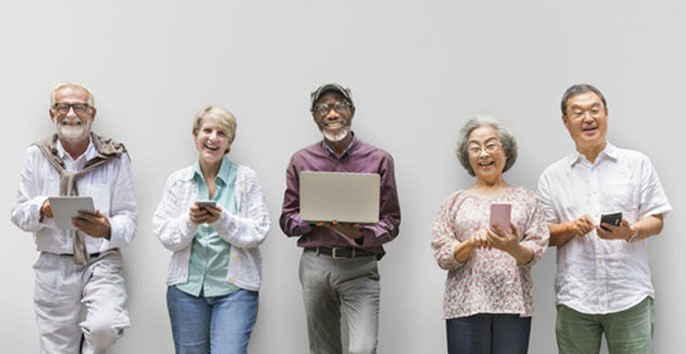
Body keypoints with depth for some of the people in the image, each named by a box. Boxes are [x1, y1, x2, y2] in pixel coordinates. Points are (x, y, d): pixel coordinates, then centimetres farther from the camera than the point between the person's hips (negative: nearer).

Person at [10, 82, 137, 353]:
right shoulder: (37, 155, 6)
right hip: (53, 267, 2)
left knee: (105, 327, -27)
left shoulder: (115, 158, 0)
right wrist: (42, 209, -20)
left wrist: (108, 229, -27)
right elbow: (19, 214, 4)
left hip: (101, 263, -2)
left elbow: (128, 218, -3)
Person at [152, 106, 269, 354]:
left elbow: (258, 232, -5)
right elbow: (165, 235, 2)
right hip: (187, 286, 3)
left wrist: (222, 220, -20)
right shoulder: (177, 181, 8)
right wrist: (190, 221, -18)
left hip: (235, 287, -2)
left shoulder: (246, 178, 1)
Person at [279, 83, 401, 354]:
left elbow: (391, 220, 4)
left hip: (360, 265, -2)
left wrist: (361, 234, -16)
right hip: (315, 263, 2)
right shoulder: (301, 161, 9)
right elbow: (287, 219, 10)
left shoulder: (379, 160, 4)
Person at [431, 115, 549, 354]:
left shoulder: (525, 198, 11)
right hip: (466, 305, 0)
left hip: (513, 305, 0)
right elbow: (441, 255, 4)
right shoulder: (456, 201, 11)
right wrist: (471, 243, -15)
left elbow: (536, 252, 3)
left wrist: (514, 248, -19)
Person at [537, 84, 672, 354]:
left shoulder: (637, 164, 9)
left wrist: (630, 232, -13)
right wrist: (571, 228, -10)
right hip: (574, 299, 1)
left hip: (630, 297, -1)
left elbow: (656, 221, 7)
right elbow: (544, 235, 10)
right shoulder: (552, 176, 10)